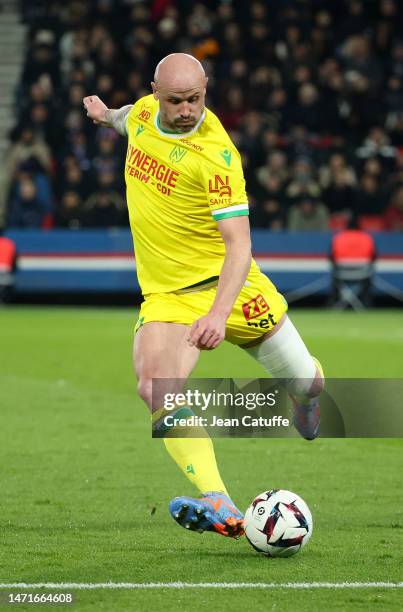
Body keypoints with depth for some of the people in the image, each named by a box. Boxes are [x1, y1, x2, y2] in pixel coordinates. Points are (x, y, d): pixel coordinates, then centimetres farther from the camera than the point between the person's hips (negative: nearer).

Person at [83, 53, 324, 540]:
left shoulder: (215, 154, -21)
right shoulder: (143, 112, -2)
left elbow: (238, 244, -25)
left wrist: (219, 313, -37)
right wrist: (107, 115, 44)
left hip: (226, 283, -3)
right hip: (166, 295, 3)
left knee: (306, 382, 5)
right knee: (156, 386, -26)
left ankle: (305, 396, 48)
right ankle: (220, 507, -39)